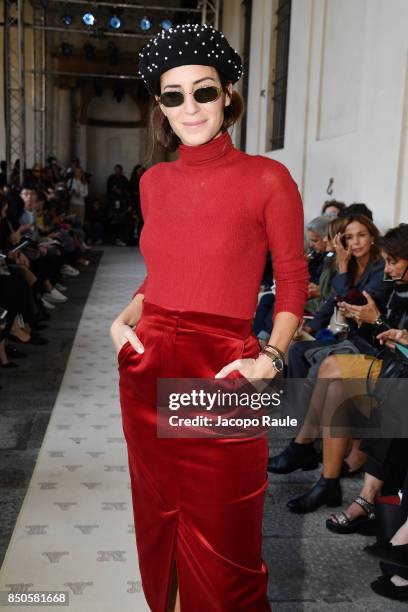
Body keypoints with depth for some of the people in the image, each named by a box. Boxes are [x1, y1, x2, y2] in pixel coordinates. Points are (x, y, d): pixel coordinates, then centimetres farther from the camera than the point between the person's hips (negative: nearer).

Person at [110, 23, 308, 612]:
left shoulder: (267, 179, -7)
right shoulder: (154, 181, 8)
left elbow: (293, 282, -2)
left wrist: (270, 358, -15)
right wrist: (123, 320, 2)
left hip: (221, 371, -5)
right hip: (148, 369, 5)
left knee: (220, 542, 9)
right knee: (158, 519, 21)